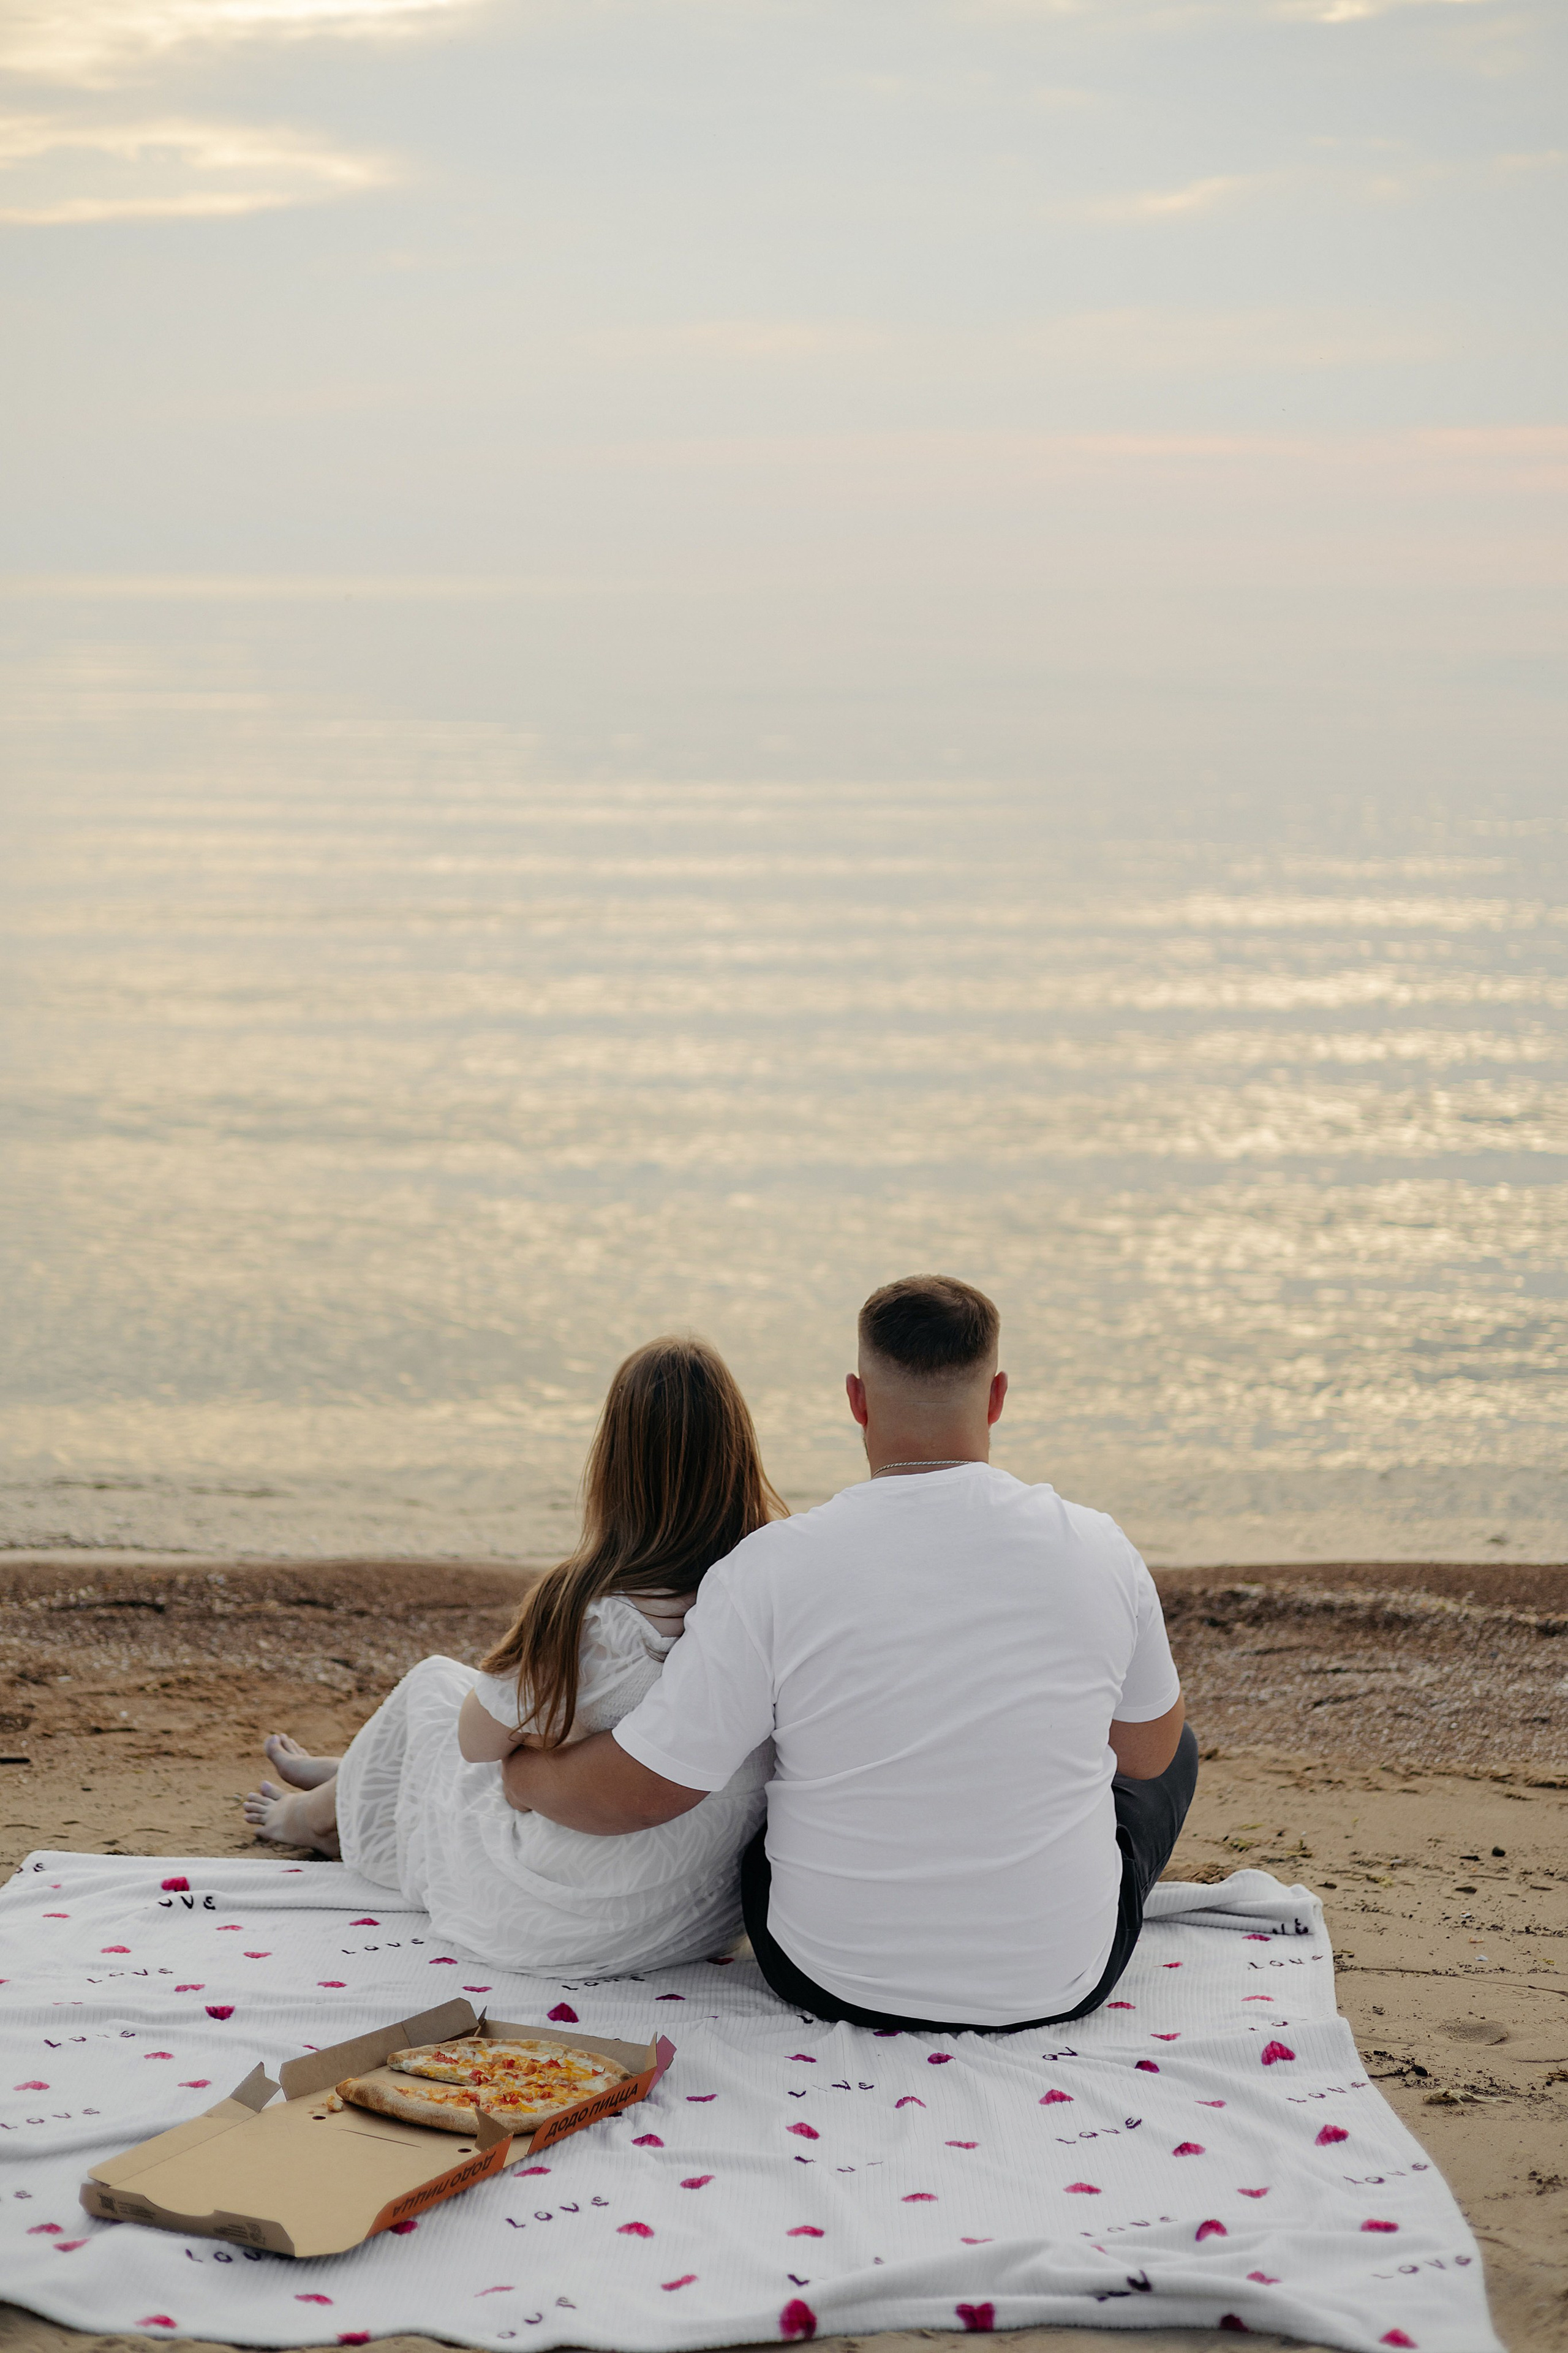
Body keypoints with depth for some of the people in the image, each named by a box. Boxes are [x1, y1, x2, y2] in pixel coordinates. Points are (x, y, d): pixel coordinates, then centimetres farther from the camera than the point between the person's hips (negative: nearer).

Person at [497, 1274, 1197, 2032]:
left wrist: (521, 1775, 8)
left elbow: (631, 1792, -14)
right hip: (1059, 1984, 1)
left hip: (832, 1981, 0)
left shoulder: (773, 1568, -19)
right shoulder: (1099, 1550, -13)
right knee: (1177, 1748, 29)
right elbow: (1149, 1753, 4)